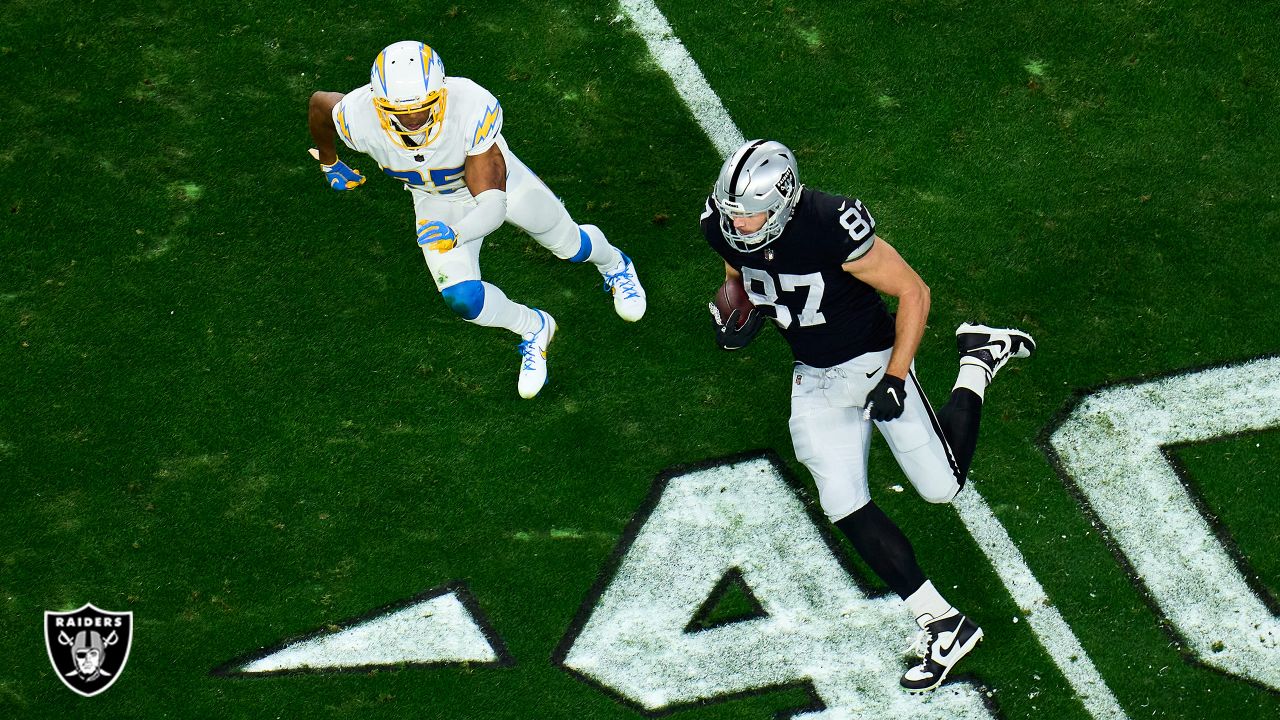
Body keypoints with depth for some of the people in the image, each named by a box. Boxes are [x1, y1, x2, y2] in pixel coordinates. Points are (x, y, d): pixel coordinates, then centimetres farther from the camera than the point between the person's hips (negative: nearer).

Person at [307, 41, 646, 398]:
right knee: (462, 298, -13)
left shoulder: (471, 109, -44)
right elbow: (319, 102, -11)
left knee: (569, 244, 18)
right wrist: (329, 163, 5)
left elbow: (493, 202, -42)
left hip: (496, 176, -2)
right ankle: (533, 329, 20)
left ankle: (613, 264, 57)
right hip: (436, 200, 2)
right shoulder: (360, 120, -37)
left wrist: (455, 234, -62)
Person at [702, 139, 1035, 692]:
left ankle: (979, 361, 29)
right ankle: (943, 624, 2)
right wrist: (735, 316, -13)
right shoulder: (723, 225, -14)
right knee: (844, 505, -7)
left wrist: (895, 378, -24)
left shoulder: (831, 227, -33)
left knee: (942, 486, 5)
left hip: (872, 361, -5)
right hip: (814, 378, 5)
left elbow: (913, 292, -22)